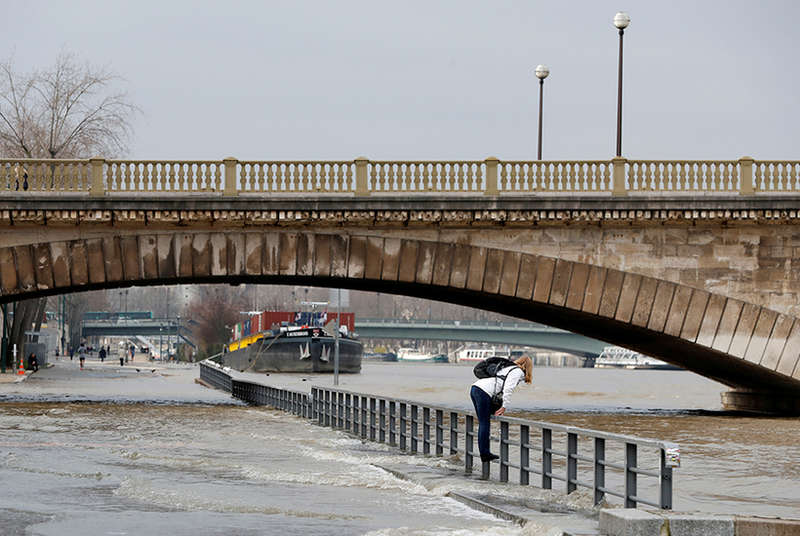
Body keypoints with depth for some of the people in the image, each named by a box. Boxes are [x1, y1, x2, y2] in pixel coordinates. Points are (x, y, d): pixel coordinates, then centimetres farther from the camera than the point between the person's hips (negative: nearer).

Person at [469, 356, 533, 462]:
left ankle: (484, 453, 16)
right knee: (484, 424, -4)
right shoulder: (518, 372, 1)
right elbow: (508, 389, -12)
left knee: (483, 424, 13)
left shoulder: (509, 367, 28)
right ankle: (484, 454, -2)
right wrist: (504, 407, -8)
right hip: (483, 392, -9)